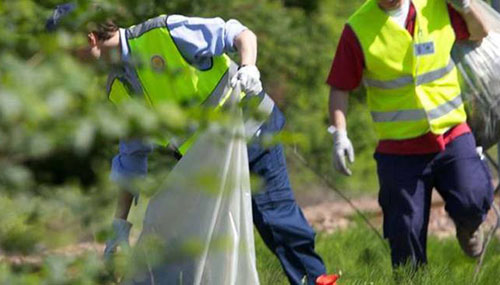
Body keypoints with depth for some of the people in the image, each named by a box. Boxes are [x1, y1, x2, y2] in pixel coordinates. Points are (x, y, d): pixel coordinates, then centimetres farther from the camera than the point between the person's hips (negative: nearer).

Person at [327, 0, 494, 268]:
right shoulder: (358, 29, -8)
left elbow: (478, 34, 16)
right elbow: (340, 88, -3)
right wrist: (339, 135, -15)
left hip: (452, 135, 1)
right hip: (400, 150, -1)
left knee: (473, 203, -16)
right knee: (406, 235, -1)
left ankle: (466, 226, 19)